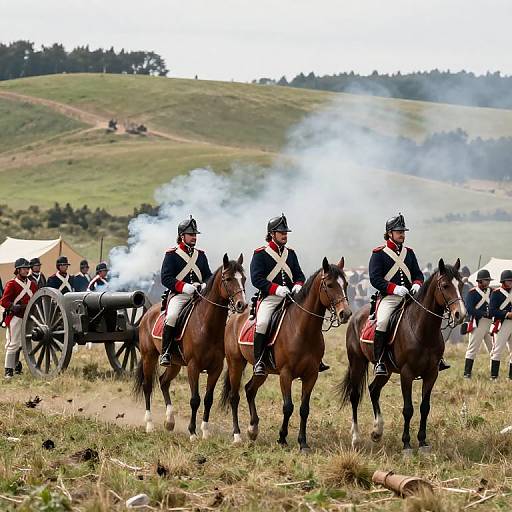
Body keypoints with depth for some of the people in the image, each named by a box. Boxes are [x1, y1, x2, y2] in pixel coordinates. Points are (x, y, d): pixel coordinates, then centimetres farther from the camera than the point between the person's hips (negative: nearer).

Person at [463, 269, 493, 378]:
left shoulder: (491, 292, 13)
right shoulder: (472, 292, -5)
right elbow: (469, 309, -14)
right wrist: (485, 313, -16)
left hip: (490, 322, 6)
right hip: (478, 323, -6)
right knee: (473, 348, -5)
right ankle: (467, 373, -3)